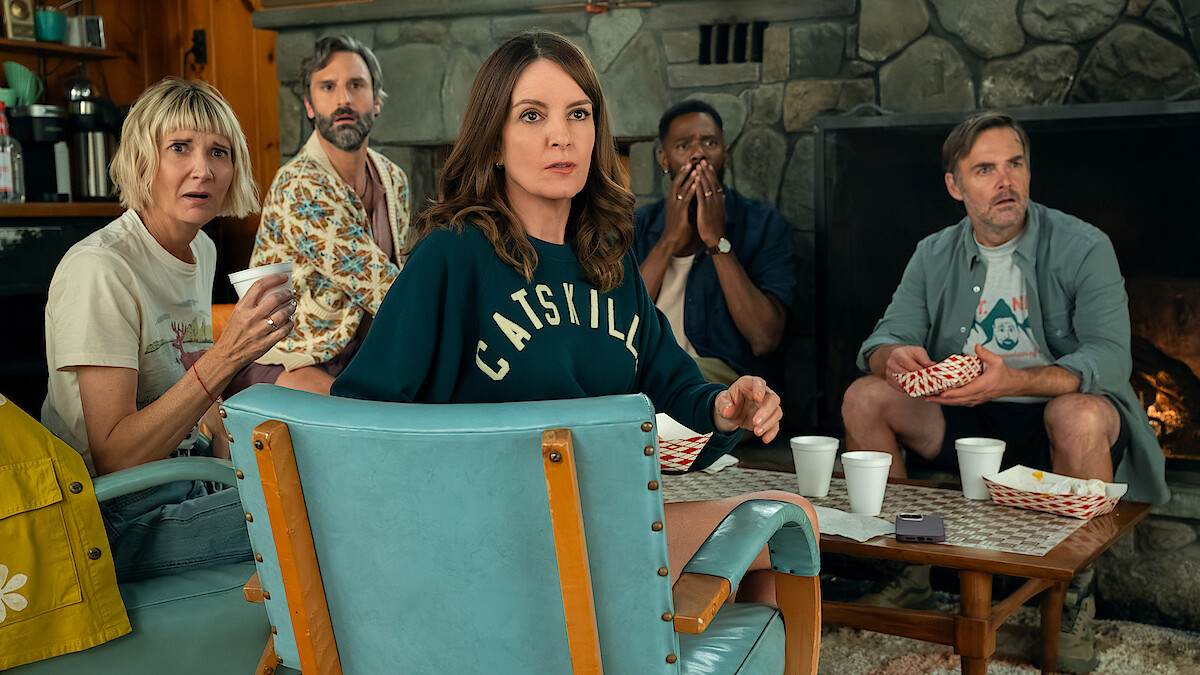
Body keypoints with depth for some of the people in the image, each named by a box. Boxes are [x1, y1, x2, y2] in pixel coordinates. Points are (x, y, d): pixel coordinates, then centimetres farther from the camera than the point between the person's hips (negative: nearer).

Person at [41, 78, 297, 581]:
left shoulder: (203, 251, 7)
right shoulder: (99, 270, -19)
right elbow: (112, 459, -23)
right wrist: (226, 356, -31)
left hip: (188, 487, 9)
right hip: (119, 524, -8)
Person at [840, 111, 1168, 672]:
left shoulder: (1083, 248, -8)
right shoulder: (934, 255, 6)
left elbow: (1111, 360, -20)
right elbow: (886, 337, 1)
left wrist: (1013, 380, -37)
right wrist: (893, 358, -27)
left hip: (1054, 423, -4)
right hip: (965, 422, 4)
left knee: (1081, 415, -38)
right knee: (864, 397, -15)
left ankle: (1075, 592, -15)